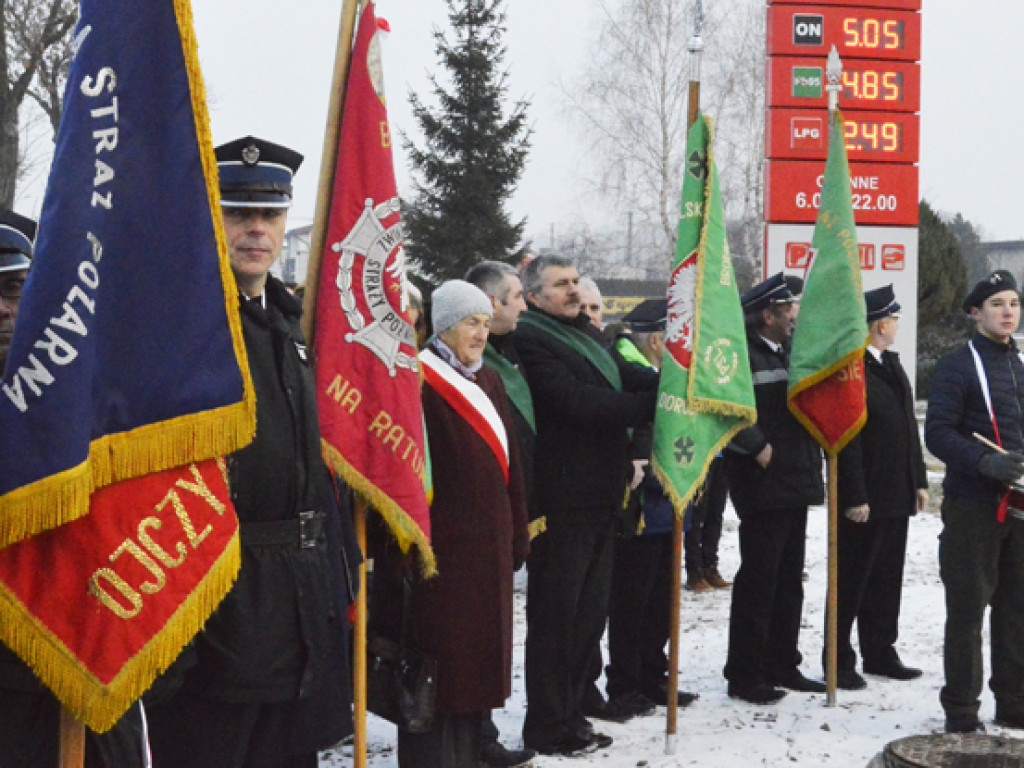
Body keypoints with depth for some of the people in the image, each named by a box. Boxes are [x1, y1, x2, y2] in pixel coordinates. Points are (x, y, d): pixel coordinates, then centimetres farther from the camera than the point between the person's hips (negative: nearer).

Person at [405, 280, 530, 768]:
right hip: (443, 545, -8)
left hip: (488, 545, 8)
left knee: (476, 658, 13)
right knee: (441, 659, -4)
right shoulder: (420, 382, -9)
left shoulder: (488, 381, 16)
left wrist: (516, 536, 14)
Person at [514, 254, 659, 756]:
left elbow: (627, 377, 7)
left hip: (599, 495, 9)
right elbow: (577, 402, -21)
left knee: (590, 612, 15)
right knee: (556, 615, -1)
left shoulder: (587, 335, 18)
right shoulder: (531, 340, -11)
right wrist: (655, 405, -21)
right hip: (563, 501, -9)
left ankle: (568, 711, 26)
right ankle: (546, 728, 9)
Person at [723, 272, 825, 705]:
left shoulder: (790, 353, 18)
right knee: (758, 580, -4)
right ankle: (744, 676, 3)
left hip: (794, 486, 9)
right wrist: (757, 448, -19)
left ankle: (782, 666, 24)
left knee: (789, 581, 14)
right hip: (762, 486, -9)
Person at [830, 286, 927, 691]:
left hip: (896, 496, 9)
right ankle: (839, 661, 10)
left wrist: (919, 480, 14)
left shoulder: (891, 365, 14)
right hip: (864, 499, -8)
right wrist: (855, 498, -21)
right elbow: (846, 440, -19)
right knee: (851, 581, 1)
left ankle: (880, 653, 25)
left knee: (886, 580, 15)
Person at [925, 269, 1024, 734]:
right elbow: (937, 433, -12)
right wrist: (983, 462, -25)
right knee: (968, 609, -1)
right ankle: (961, 709, 8)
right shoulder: (958, 366, -5)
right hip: (972, 506, -6)